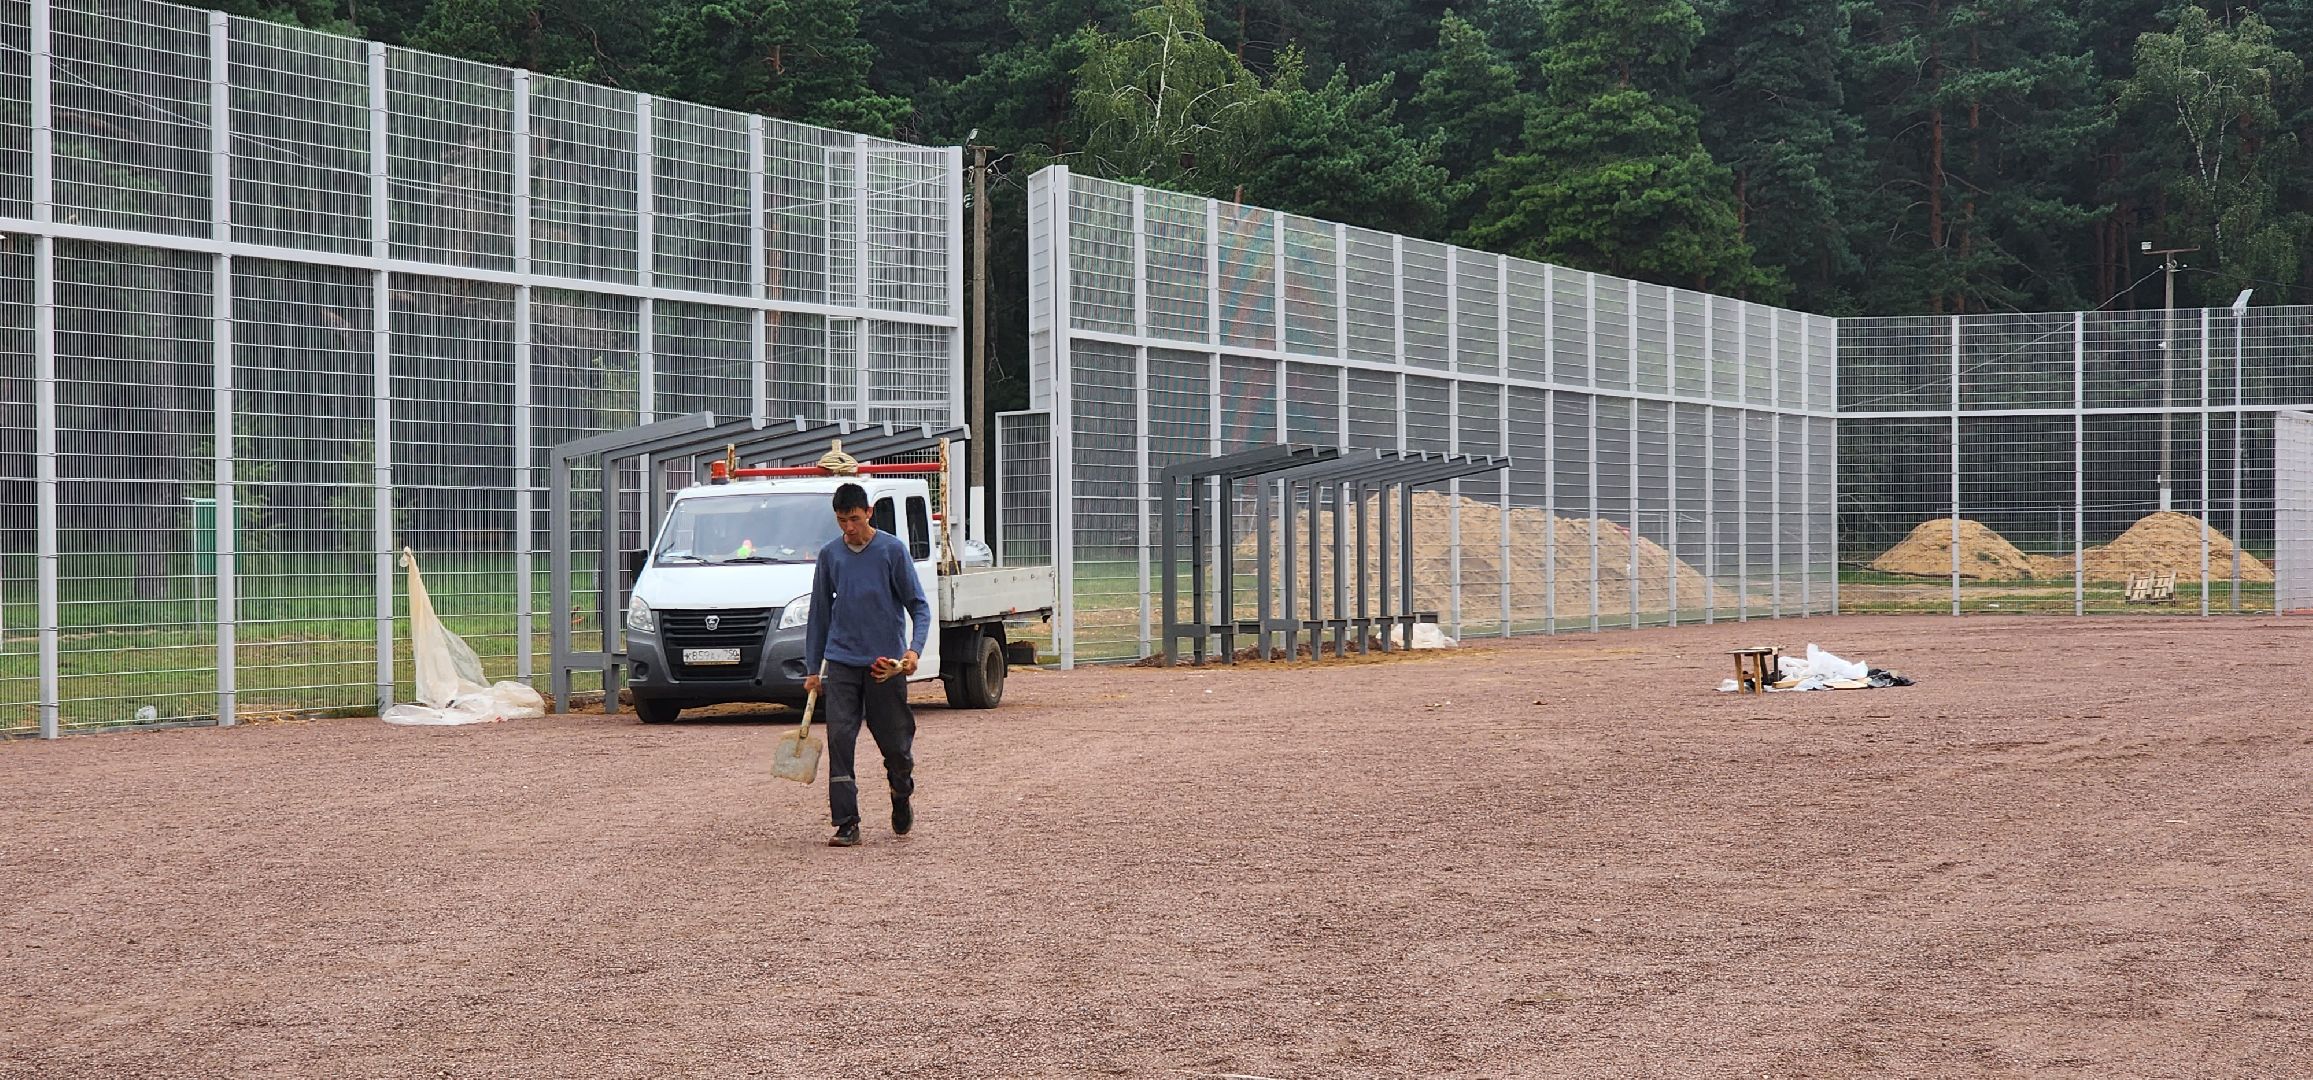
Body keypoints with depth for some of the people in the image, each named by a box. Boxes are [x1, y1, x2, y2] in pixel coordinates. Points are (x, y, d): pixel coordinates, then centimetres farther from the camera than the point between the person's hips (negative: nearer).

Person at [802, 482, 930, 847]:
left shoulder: (892, 550, -2)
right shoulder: (830, 555, 7)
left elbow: (918, 605, -1)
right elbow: (820, 612, 14)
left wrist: (914, 649, -17)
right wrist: (812, 669, 12)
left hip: (885, 663, -2)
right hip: (841, 662, 2)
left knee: (896, 742, 4)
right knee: (839, 741, -8)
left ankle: (902, 800, 33)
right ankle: (847, 824, -5)